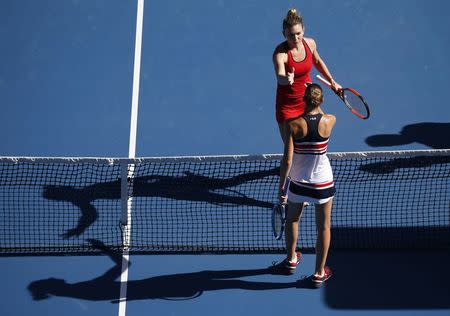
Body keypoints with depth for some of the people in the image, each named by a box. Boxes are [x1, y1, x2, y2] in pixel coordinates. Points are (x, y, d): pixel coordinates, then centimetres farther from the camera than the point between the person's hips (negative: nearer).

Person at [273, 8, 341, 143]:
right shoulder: (280, 53, -26)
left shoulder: (310, 43, -9)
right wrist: (286, 79, -66)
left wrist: (332, 81, 15)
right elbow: (280, 76, -44)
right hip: (287, 105, -4)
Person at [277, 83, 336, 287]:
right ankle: (319, 273, 22)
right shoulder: (329, 121, -13)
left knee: (292, 220, 26)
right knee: (324, 227, 14)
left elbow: (287, 160, -18)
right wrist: (316, 100, 25)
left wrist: (281, 187, -10)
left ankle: (291, 259, 46)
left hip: (298, 181, 0)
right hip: (323, 182, 0)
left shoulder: (293, 125, -18)